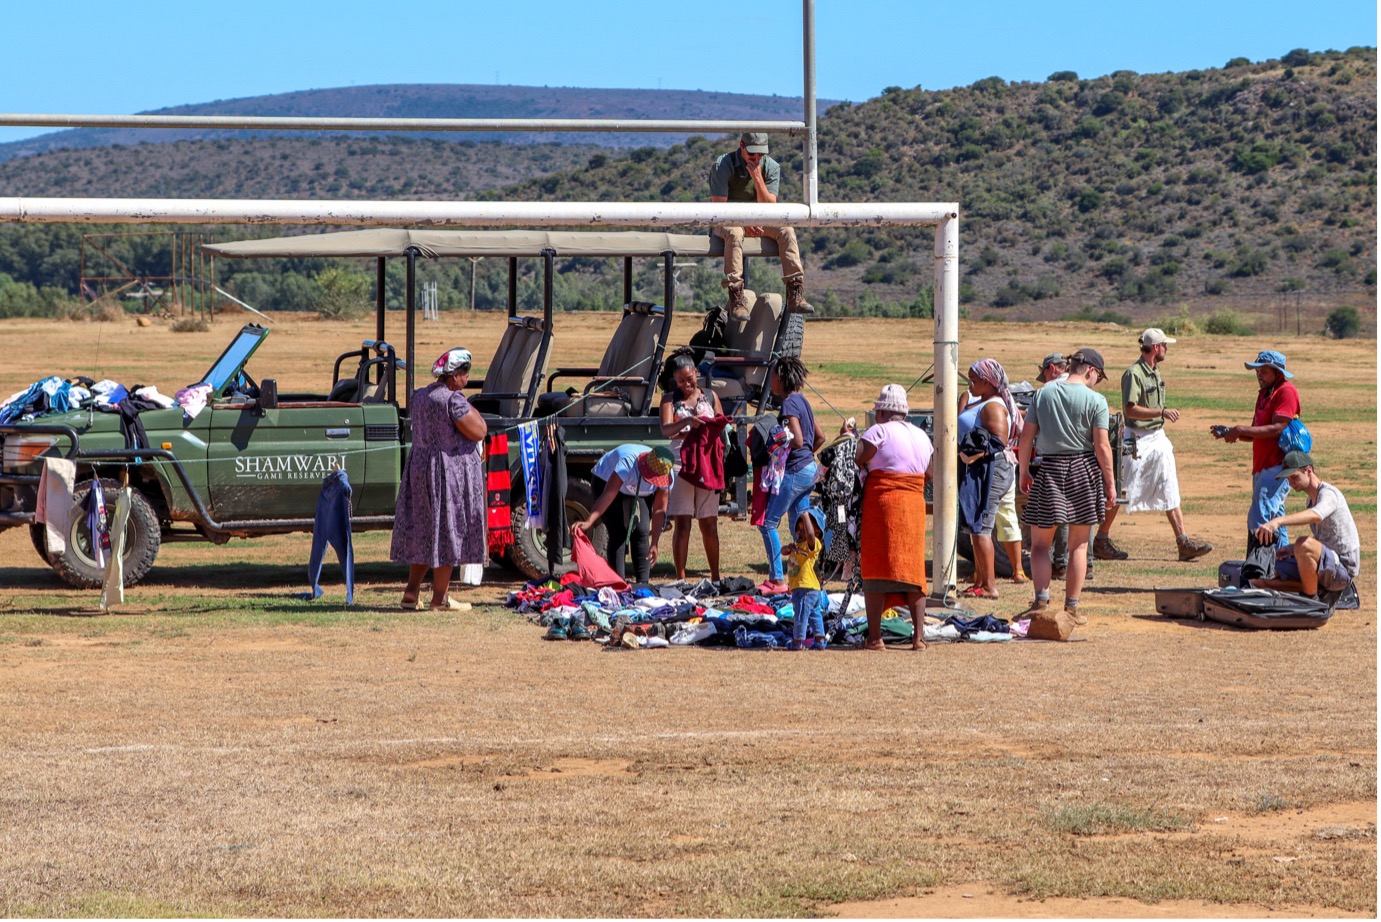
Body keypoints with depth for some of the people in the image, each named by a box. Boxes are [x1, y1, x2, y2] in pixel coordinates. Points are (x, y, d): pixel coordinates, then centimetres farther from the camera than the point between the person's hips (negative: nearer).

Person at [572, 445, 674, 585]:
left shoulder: (667, 475, -27)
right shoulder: (629, 462, -41)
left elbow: (659, 510, -21)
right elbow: (609, 494, -47)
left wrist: (654, 544, -24)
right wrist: (588, 522, -54)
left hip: (638, 493, 4)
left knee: (641, 532, -12)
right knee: (618, 533, -16)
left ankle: (642, 584, -8)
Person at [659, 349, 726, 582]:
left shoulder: (710, 397, 12)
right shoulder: (670, 399, 5)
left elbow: (721, 427, 12)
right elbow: (666, 429, -10)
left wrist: (713, 429, -12)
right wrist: (687, 423, -30)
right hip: (680, 463, -2)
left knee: (709, 523, 5)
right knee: (682, 522, -5)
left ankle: (715, 576, 12)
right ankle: (680, 578, -4)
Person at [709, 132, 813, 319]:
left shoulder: (771, 167, -1)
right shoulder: (723, 165, -11)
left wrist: (757, 178, -21)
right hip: (727, 221, -4)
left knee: (786, 230, -22)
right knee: (734, 233, -38)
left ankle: (795, 297, -29)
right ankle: (736, 300, -43)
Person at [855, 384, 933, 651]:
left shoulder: (879, 431, -6)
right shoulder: (921, 436, 15)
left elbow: (856, 461, -12)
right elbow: (929, 472, 22)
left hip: (882, 501, -6)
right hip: (915, 505, 6)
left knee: (875, 569, -2)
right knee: (913, 568, 10)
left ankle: (874, 637, -5)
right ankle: (919, 635, 5)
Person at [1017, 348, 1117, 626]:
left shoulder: (1043, 394, 2)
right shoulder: (1095, 400, -6)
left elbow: (1026, 438, 2)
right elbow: (1102, 447, -9)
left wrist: (1024, 473, 11)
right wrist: (1110, 483, -1)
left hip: (1050, 469, 1)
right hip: (1085, 469, -1)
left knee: (1040, 543, 7)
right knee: (1078, 545, 8)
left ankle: (1042, 599, -11)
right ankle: (1072, 607, 8)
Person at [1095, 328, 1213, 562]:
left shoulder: (1155, 372, 12)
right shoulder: (1134, 374, -16)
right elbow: (1130, 410, -24)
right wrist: (1162, 412, -27)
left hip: (1158, 438, 9)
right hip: (1138, 439, -9)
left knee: (1169, 490, 4)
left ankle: (1183, 542, 2)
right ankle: (1101, 541, 9)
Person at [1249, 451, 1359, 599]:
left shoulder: (1328, 493, -16)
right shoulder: (1312, 500, 15)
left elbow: (1316, 515, -41)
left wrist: (1278, 521, -56)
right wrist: (1292, 549, 6)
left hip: (1343, 569, -8)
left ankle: (1311, 598, -23)